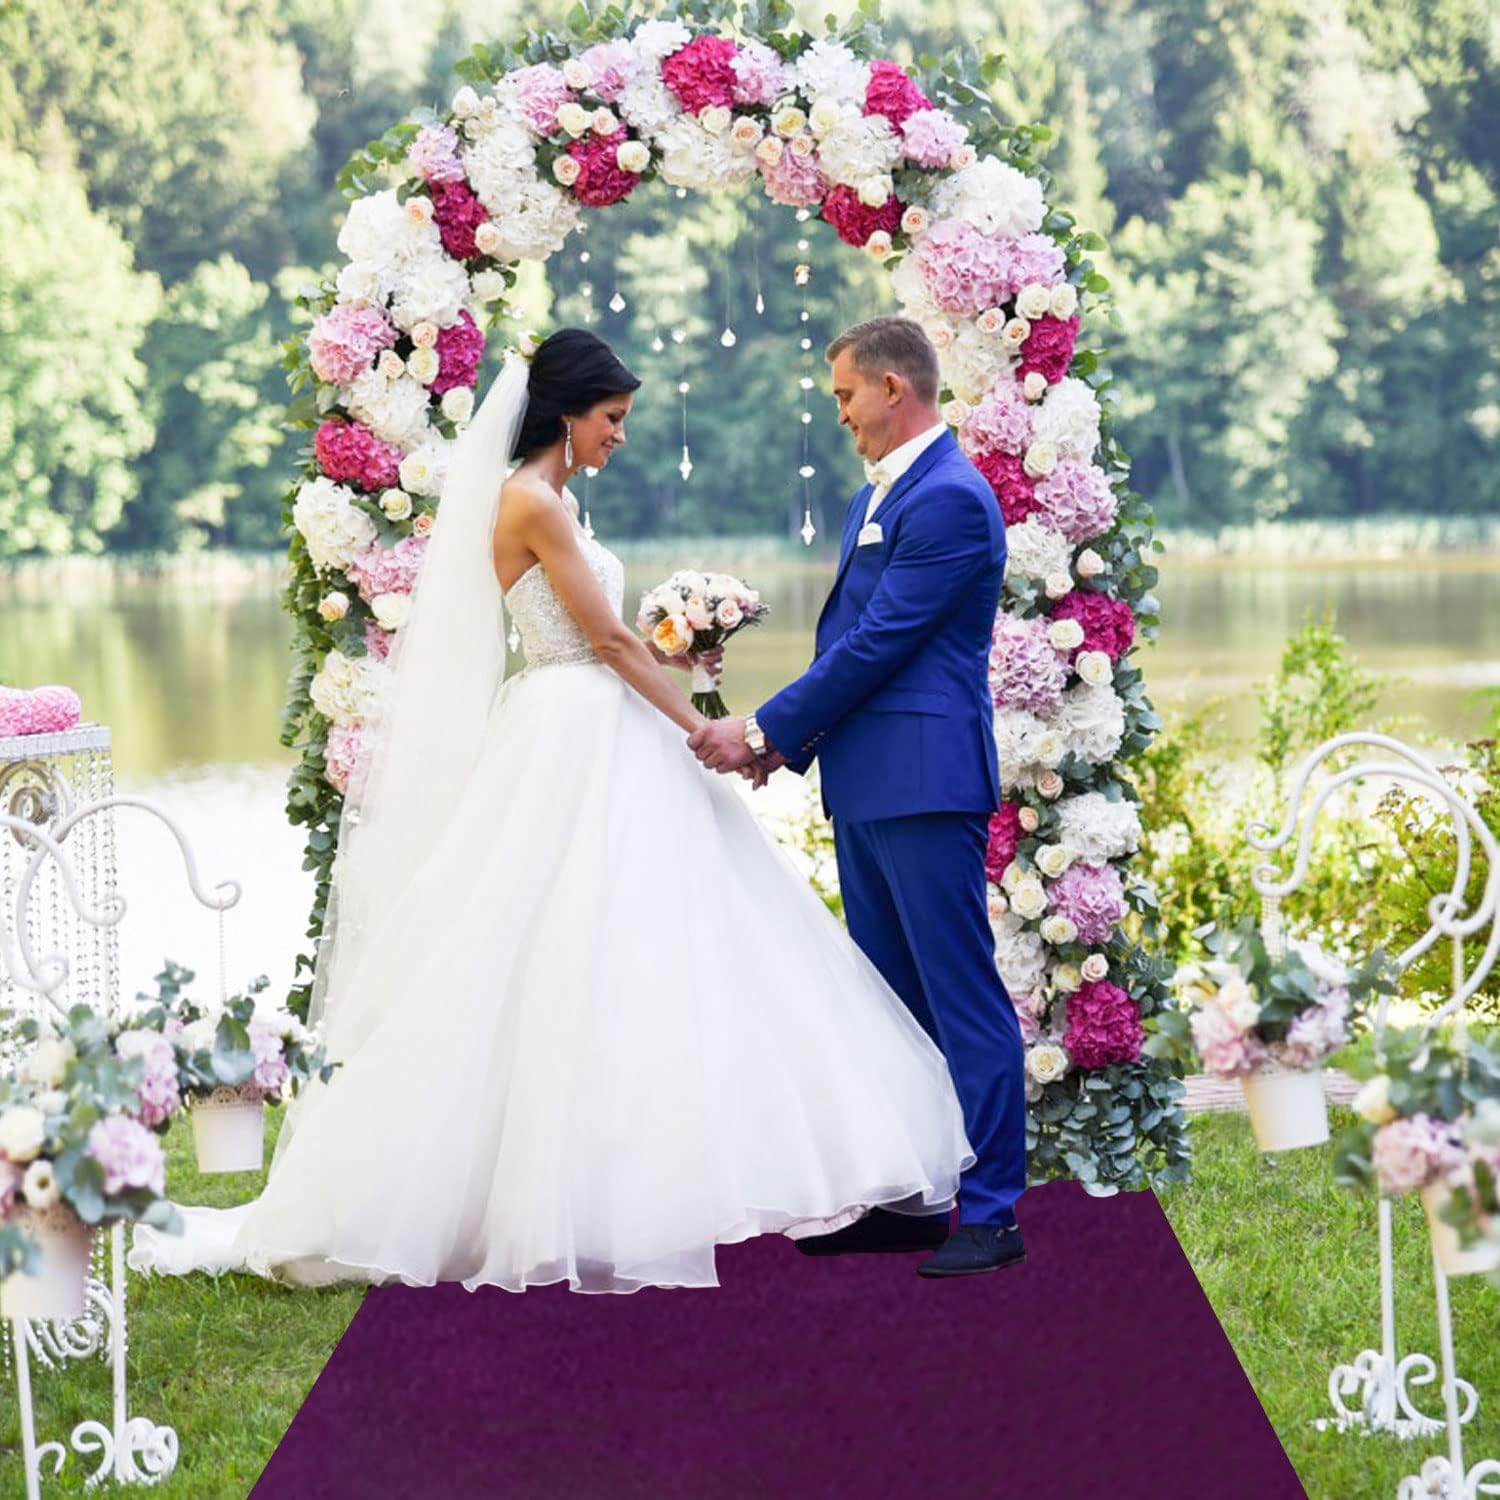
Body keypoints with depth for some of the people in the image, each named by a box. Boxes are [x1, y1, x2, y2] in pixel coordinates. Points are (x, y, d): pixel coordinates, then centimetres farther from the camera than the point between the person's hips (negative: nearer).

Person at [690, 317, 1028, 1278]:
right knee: (890, 997, 14)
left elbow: (876, 644, -17)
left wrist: (767, 731, -12)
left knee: (964, 998, -6)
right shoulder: (876, 494, 18)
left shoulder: (952, 498, -14)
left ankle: (992, 1212, -3)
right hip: (867, 785, 10)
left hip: (926, 784, -10)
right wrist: (787, 740, 9)